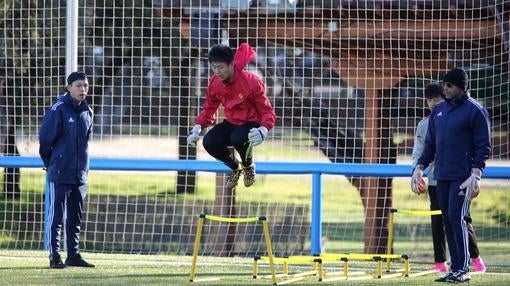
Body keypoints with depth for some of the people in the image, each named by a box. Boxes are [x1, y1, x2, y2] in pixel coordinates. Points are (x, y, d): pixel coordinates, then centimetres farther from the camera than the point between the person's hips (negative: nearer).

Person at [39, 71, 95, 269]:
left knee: (75, 216, 11)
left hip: (80, 175, 6)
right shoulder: (58, 110, -11)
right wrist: (51, 164, 2)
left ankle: (73, 255, 18)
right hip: (59, 175, -6)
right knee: (55, 215, -3)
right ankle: (54, 256, 0)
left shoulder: (87, 112, 9)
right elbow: (45, 139, -8)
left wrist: (82, 166, 15)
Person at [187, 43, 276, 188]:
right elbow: (209, 108, 8)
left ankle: (248, 166, -1)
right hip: (231, 123, 5)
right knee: (209, 142, -21)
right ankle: (235, 167, 11)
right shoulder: (215, 83, -7)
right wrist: (197, 128, -10)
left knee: (238, 138, -38)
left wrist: (263, 131, -39)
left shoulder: (251, 82, -23)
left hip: (252, 124, -5)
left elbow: (267, 112, -19)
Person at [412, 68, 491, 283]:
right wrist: (420, 166, 11)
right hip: (441, 176, 7)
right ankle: (455, 269, 9)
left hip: (463, 176, -7)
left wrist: (476, 173, -16)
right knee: (447, 222, 6)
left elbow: (483, 146, -7)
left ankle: (463, 269, -11)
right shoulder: (438, 110, 15)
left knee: (457, 218, -14)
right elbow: (430, 143, 22)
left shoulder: (475, 111, -4)